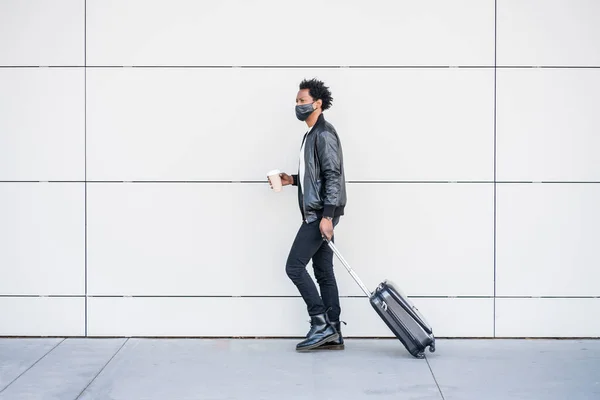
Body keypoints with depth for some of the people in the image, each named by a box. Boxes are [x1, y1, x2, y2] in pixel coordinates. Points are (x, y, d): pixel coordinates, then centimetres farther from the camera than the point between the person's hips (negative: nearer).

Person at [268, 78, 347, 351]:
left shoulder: (324, 134, -13)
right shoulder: (312, 135, 19)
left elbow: (333, 176, -20)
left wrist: (327, 216, -25)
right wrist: (292, 179, 12)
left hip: (322, 214, -10)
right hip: (316, 214, 10)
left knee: (294, 266, -9)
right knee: (324, 272, 9)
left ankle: (321, 324, -3)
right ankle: (333, 334, 11)